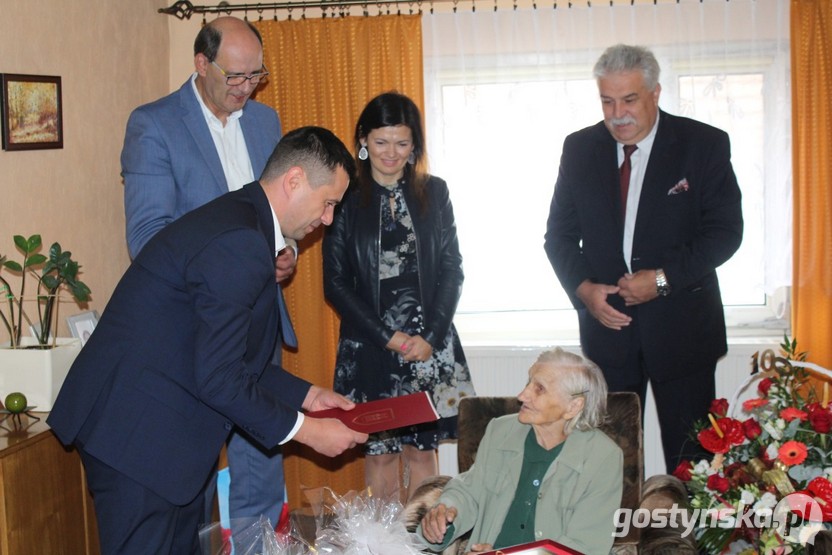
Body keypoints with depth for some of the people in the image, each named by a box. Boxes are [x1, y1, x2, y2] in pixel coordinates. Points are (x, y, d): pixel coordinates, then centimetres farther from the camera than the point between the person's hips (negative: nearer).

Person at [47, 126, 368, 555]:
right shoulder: (239, 241, -22)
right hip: (137, 434, -10)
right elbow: (218, 378, -23)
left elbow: (230, 355, 16)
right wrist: (305, 431, -13)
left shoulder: (240, 218, 11)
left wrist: (306, 394, 13)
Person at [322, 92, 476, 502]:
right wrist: (388, 337, -9)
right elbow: (335, 283, -2)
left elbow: (452, 269, 5)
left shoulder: (434, 193, 7)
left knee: (422, 448, 5)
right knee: (379, 450, 5)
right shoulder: (347, 198, 1)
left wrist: (430, 335, -7)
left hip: (430, 343, 1)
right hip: (368, 346, -1)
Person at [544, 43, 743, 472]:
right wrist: (584, 288, -10)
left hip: (681, 328, -2)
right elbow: (559, 234, 8)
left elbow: (725, 230, -5)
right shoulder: (579, 149, 6)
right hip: (606, 324, 2)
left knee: (690, 459, 4)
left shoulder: (704, 144, -3)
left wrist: (664, 278, -17)